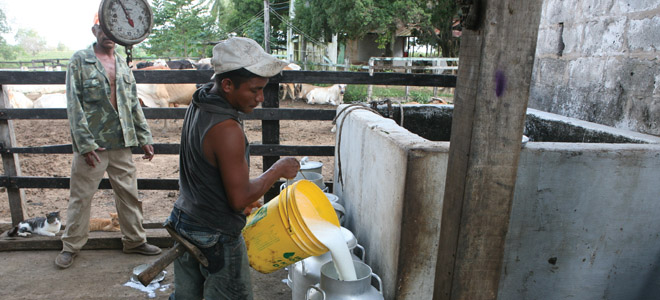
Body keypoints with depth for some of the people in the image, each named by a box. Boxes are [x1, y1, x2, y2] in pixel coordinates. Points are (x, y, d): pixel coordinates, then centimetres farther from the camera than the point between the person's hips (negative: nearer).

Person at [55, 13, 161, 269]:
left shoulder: (122, 64, 10)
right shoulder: (80, 60, -3)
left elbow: (134, 103, 13)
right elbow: (74, 105, -8)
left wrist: (144, 137, 8)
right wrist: (85, 144, -14)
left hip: (121, 143, 4)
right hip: (91, 145, -4)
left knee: (129, 194, 10)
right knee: (81, 196, 7)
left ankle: (135, 240, 25)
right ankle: (71, 246, 25)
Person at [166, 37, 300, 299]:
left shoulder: (198, 104, -2)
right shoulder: (227, 130, -30)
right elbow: (239, 199, -25)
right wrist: (278, 170, -13)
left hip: (183, 219, 9)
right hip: (216, 237, -8)